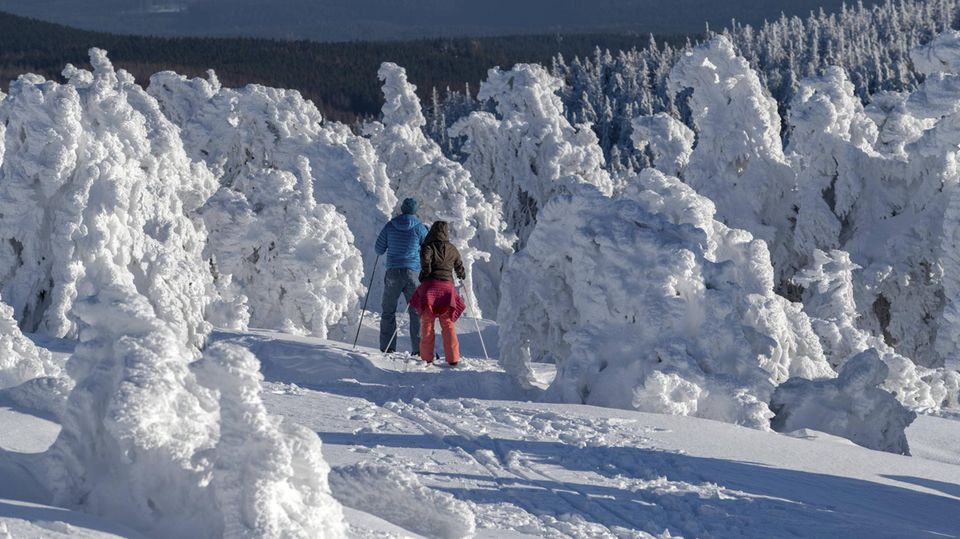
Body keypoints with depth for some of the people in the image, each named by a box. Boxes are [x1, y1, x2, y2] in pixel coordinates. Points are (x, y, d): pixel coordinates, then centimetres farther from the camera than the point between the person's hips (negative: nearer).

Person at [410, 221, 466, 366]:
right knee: (448, 324, 5)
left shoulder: (428, 246, 3)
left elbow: (425, 258, -17)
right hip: (447, 285, 2)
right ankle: (453, 358, -3)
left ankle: (427, 357, -2)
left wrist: (426, 273, -3)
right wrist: (462, 275, 44)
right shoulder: (451, 249, 13)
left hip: (429, 285, -2)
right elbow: (459, 267, 23)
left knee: (427, 322, 3)